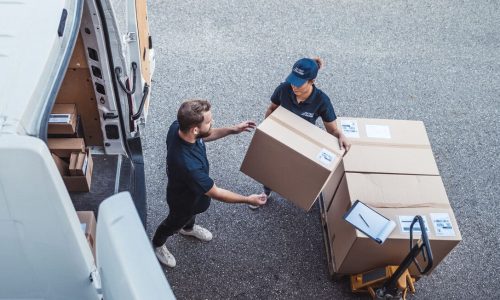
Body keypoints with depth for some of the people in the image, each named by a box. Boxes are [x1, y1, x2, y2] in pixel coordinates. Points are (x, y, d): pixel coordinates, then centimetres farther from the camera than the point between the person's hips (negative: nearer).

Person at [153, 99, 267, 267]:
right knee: (174, 223, 27)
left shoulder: (177, 127, -28)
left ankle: (188, 228, 71)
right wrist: (248, 200, -24)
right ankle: (157, 245, 60)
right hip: (183, 199, -6)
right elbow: (215, 193, -35)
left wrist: (231, 130, -11)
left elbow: (203, 136, -3)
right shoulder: (188, 165, -50)